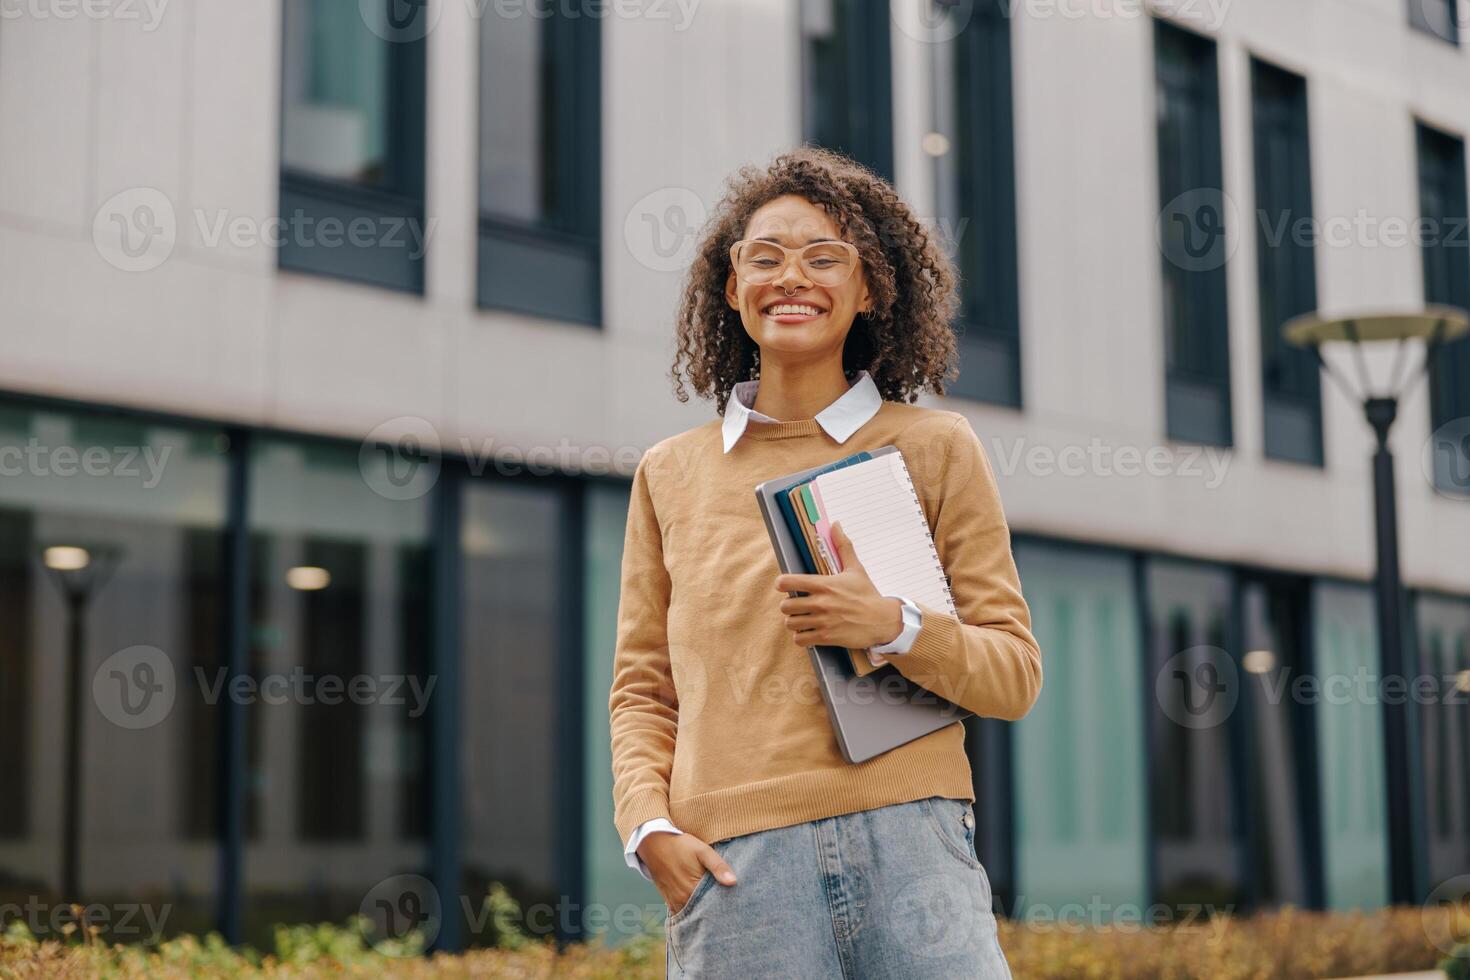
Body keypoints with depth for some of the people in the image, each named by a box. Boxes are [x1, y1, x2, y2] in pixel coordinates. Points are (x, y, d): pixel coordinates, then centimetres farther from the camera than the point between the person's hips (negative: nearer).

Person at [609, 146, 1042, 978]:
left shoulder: (937, 448, 10)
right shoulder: (672, 474, 15)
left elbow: (1015, 674, 8)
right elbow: (642, 689, 17)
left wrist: (894, 627, -11)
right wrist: (649, 824, -1)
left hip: (909, 846, -1)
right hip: (733, 868, 1)